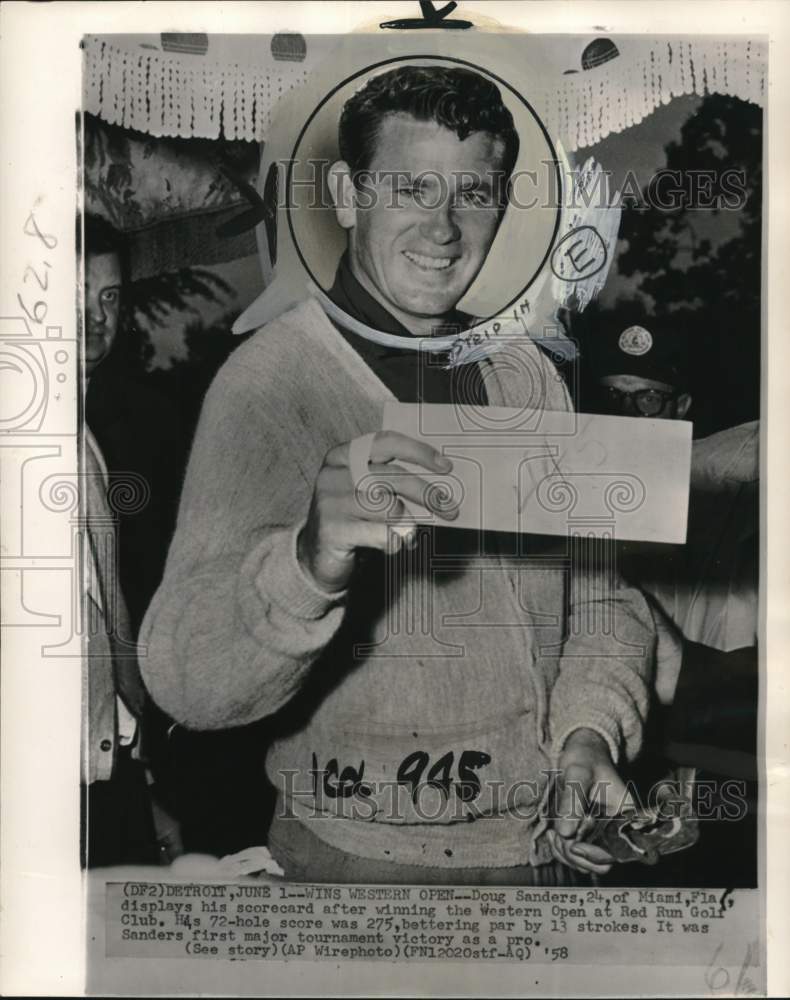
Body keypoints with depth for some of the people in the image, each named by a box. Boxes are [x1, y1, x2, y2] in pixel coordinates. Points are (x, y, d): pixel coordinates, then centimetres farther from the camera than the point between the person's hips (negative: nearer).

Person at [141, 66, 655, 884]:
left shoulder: (526, 372, 2)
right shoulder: (271, 379, -17)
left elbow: (602, 595, 5)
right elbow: (185, 679, -26)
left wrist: (590, 739, -11)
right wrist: (309, 562, -45)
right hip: (363, 856, -4)